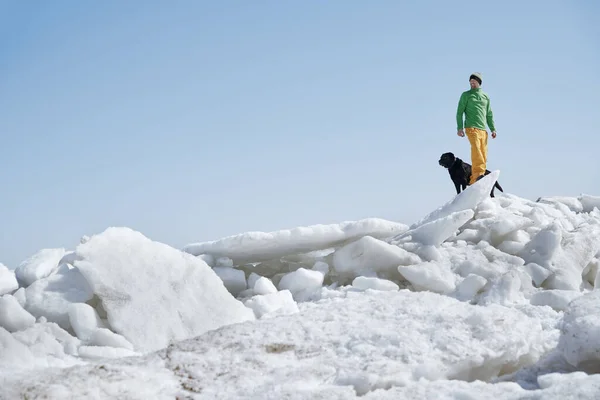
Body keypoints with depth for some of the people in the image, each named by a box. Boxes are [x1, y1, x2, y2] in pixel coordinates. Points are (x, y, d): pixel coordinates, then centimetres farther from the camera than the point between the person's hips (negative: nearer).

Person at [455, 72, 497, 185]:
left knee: (483, 155, -2)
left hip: (483, 129, 5)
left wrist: (493, 129, 14)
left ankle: (474, 180, -2)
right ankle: (479, 173, -41)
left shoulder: (485, 97, 20)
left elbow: (489, 115, 24)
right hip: (471, 128, -5)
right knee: (476, 148, -27)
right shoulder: (466, 95, 9)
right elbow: (459, 112, 4)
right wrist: (460, 128, -8)